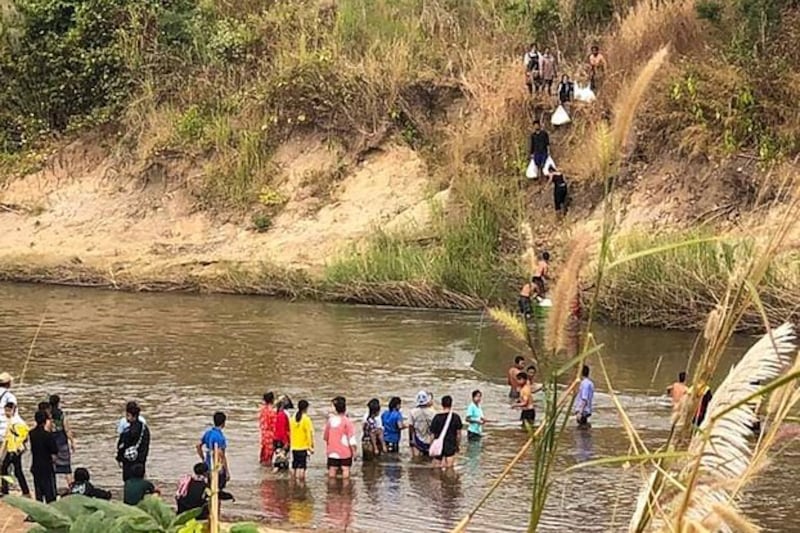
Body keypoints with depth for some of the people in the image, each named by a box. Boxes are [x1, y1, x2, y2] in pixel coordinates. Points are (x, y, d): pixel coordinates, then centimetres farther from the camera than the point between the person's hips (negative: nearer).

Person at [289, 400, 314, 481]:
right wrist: (311, 446, -8)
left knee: (294, 467, 13)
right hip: (304, 447, -6)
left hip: (294, 447, 6)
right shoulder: (306, 419, -13)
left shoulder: (293, 418, 5)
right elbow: (309, 434, -14)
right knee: (302, 468, -4)